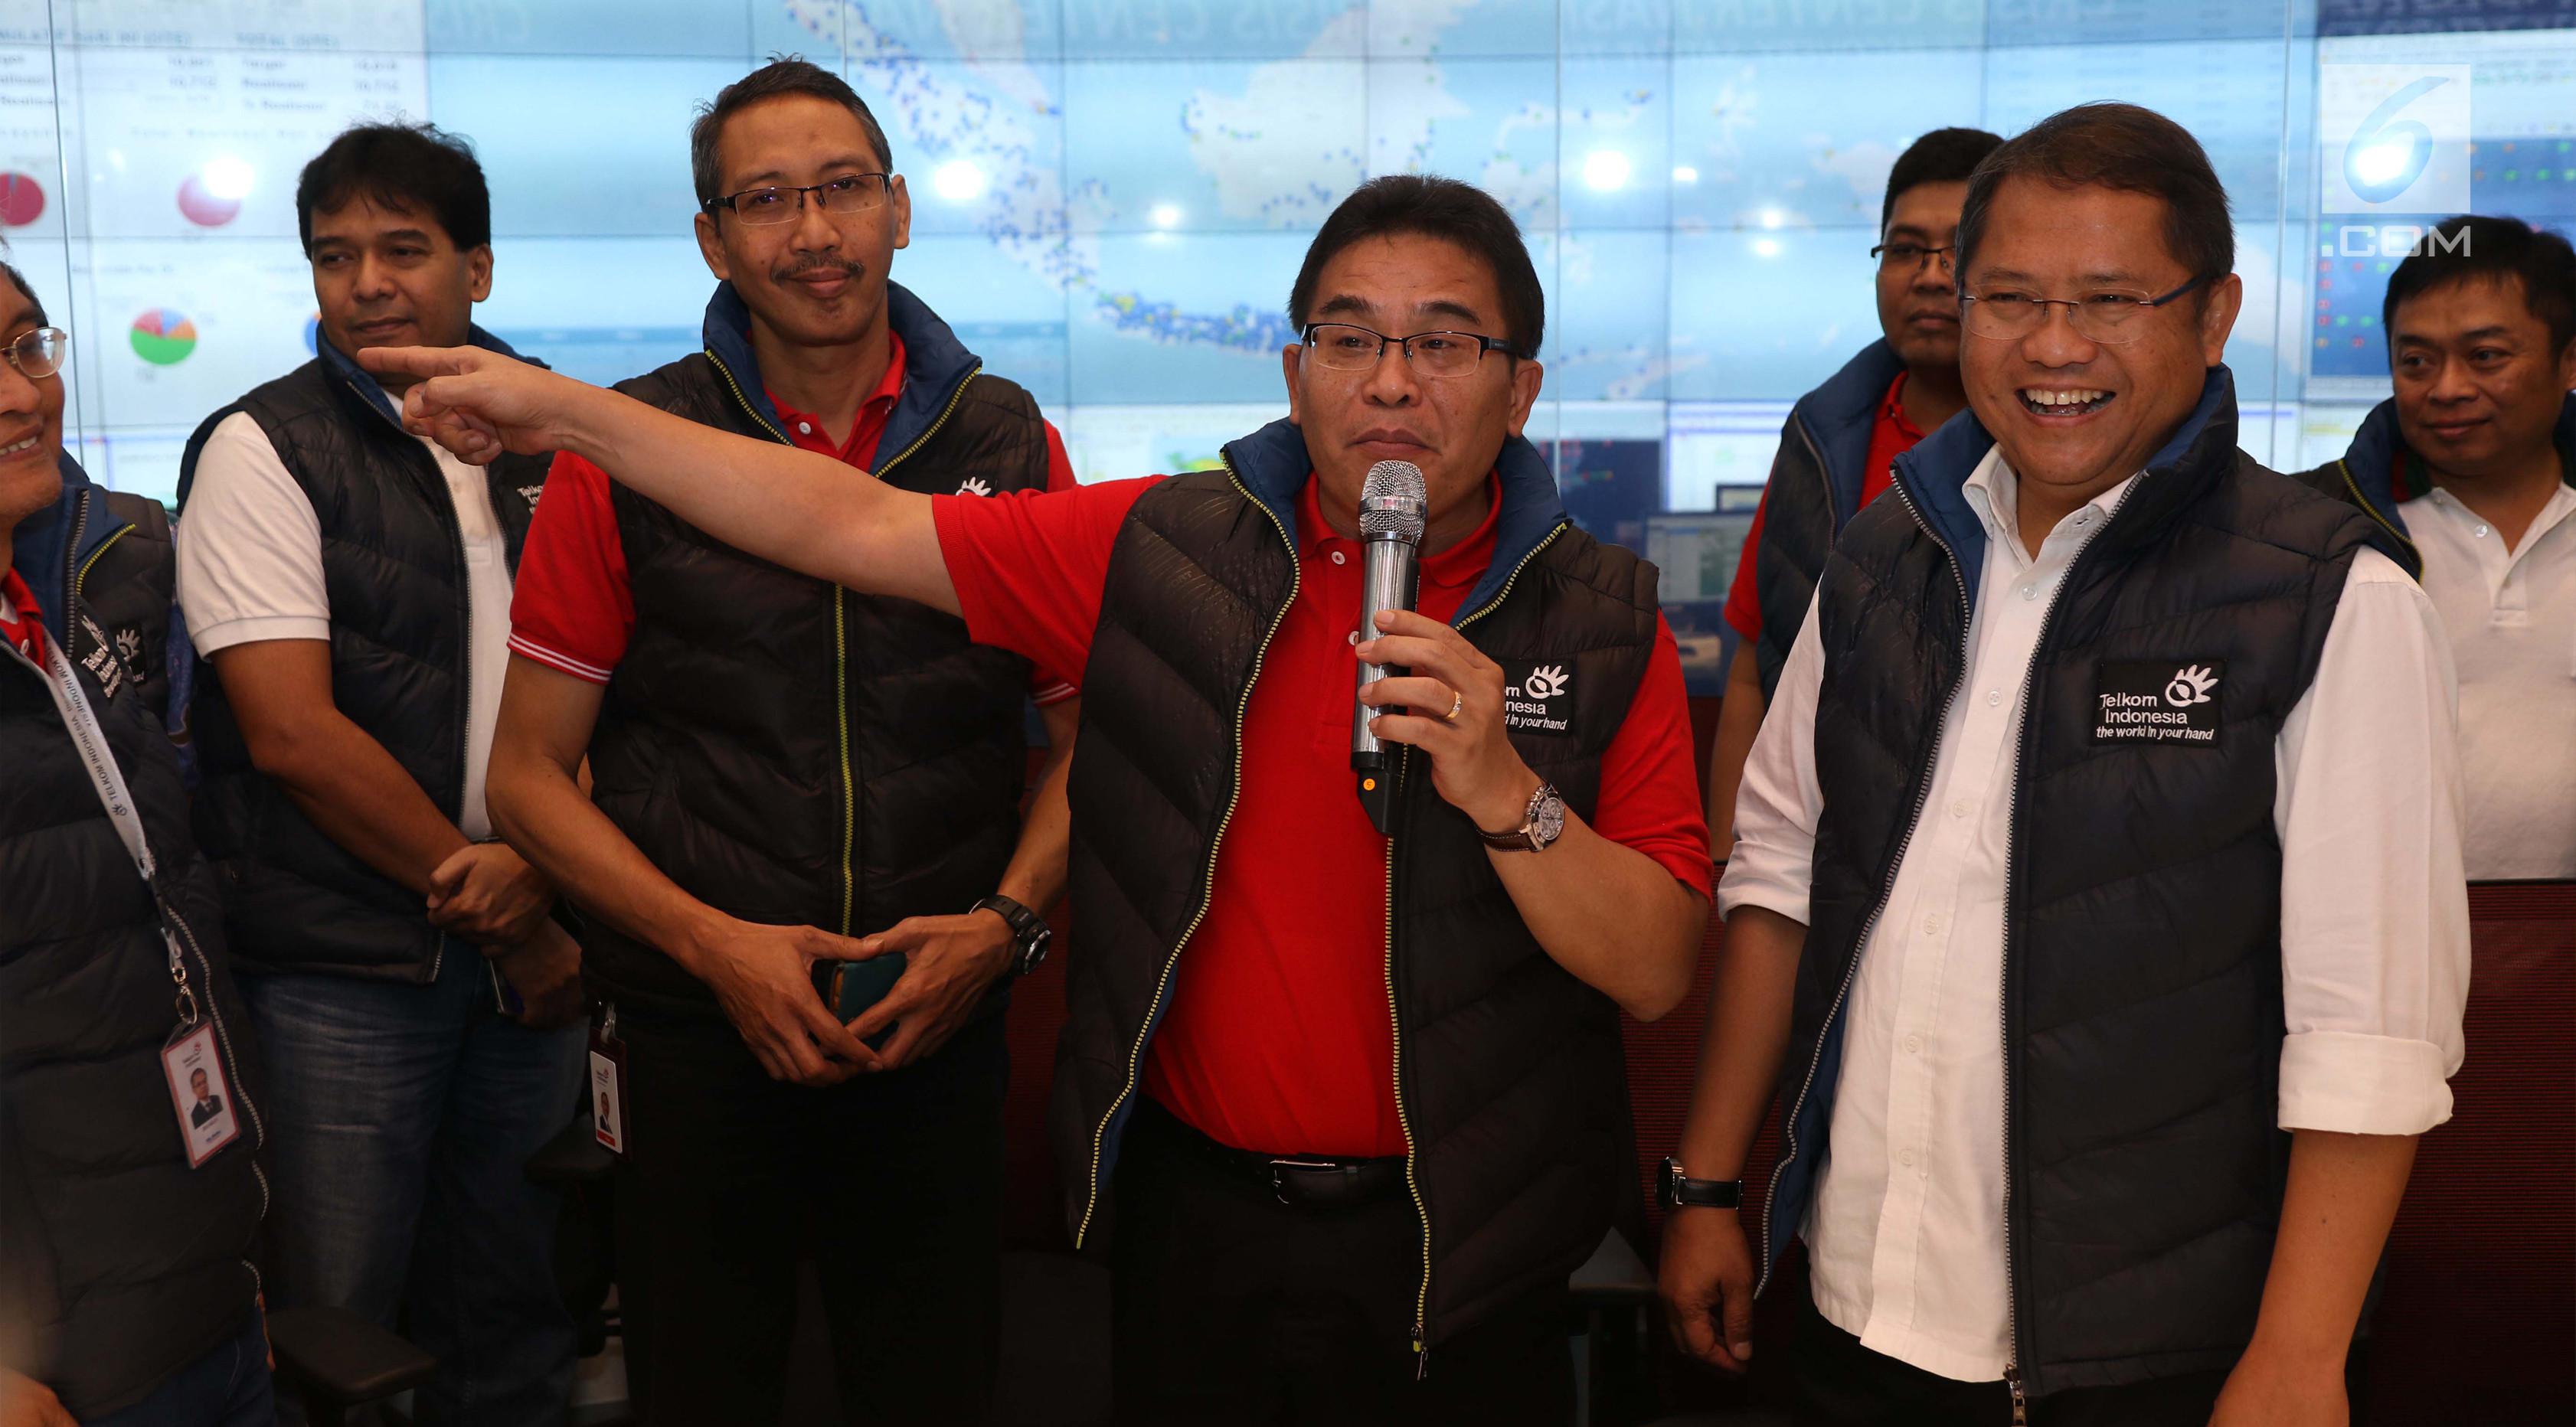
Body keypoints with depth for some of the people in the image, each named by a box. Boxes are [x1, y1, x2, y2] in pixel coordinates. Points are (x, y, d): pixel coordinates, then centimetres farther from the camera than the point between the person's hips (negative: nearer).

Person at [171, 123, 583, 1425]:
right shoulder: (262, 451, -5)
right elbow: (294, 734, -13)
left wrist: (541, 862, -10)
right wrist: (502, 918, -10)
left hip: (528, 951, 4)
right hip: (341, 975, -4)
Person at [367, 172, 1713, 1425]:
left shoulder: (1602, 624, -7)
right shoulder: (1164, 551, -3)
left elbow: (1657, 971, -10)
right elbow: (855, 526, 0)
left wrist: (1503, 792, -27)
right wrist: (565, 409, 0)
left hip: (1453, 1257, -1)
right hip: (1191, 1215, 2)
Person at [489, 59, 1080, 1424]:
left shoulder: (1010, 445, 1)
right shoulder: (623, 456, -3)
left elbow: (1084, 738, 7)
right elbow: (530, 775, 0)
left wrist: (1007, 924, -10)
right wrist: (717, 947, -13)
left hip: (942, 1032, 1)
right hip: (693, 1039, -1)